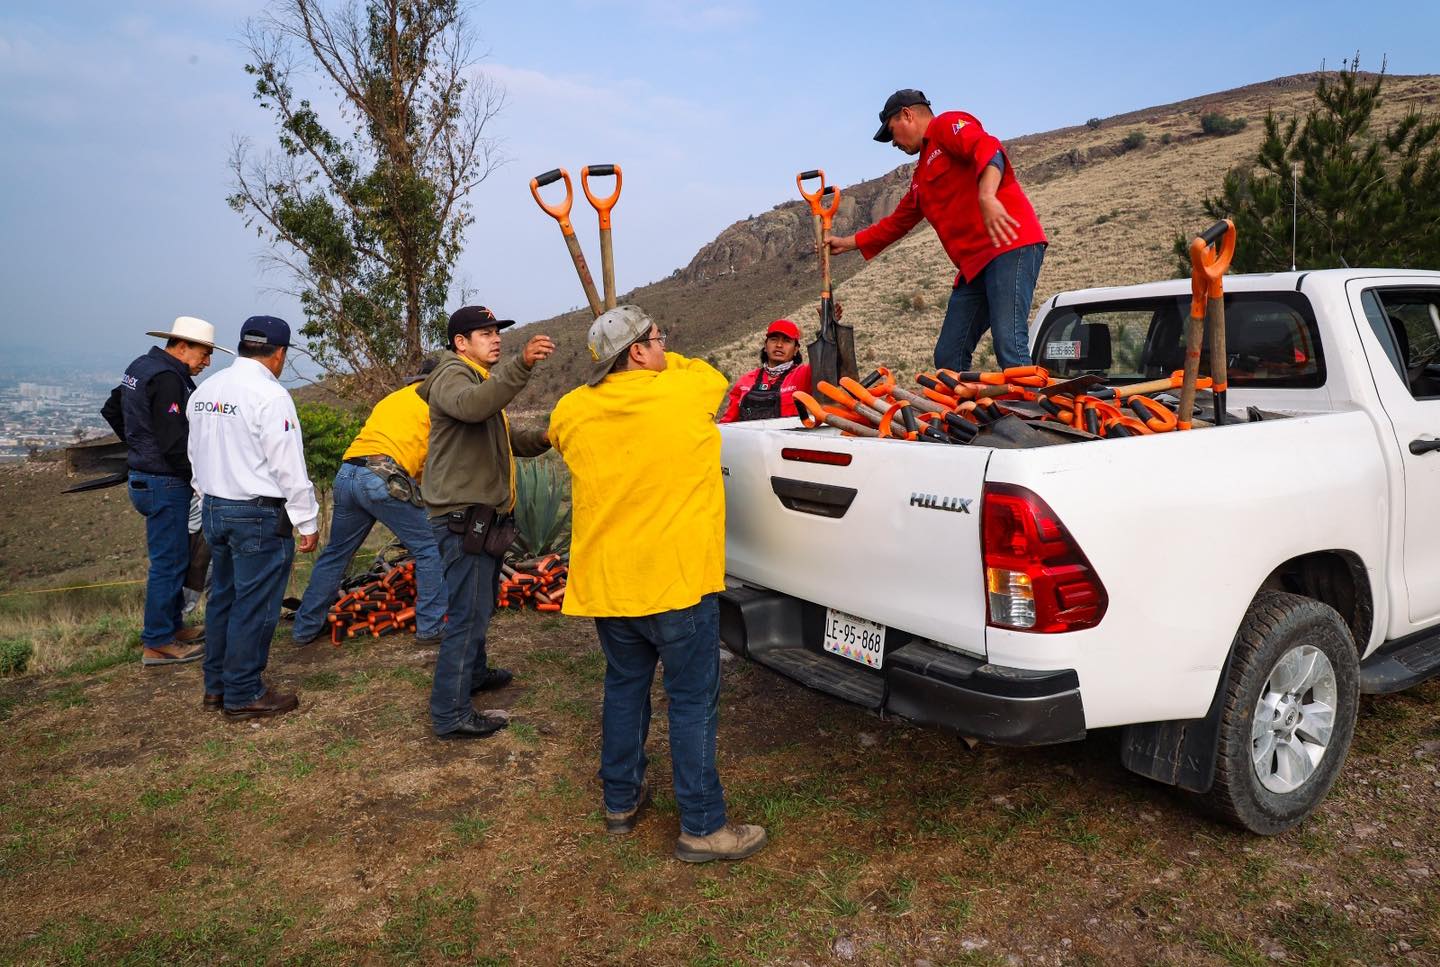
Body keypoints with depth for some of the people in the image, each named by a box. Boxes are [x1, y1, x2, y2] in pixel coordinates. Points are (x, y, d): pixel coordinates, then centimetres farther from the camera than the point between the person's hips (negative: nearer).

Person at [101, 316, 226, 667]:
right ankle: (157, 644, 9)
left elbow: (111, 411, 24)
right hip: (166, 483, -10)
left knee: (172, 559, 20)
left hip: (143, 477, 10)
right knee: (169, 563, -1)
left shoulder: (140, 367, 11)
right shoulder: (168, 378, -21)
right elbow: (175, 445, -25)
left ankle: (172, 626, 31)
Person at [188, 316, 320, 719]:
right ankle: (243, 695, 10)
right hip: (259, 517, -8)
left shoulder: (205, 389, 9)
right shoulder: (269, 395, -17)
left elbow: (196, 455, 17)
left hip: (215, 509, 9)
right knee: (253, 607, 1)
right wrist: (308, 522, -10)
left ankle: (216, 685, 29)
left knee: (223, 598, 18)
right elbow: (289, 467, -17)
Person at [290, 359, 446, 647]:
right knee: (429, 549, 3)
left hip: (346, 474, 8)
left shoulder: (391, 398, 31)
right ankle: (431, 627, 4)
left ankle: (305, 627, 29)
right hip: (383, 478, -8)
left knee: (335, 554, 20)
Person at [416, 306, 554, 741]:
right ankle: (451, 715, -2)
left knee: (478, 605, 25)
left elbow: (508, 437, 21)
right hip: (463, 517, -11)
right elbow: (471, 406, -38)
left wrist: (543, 437, 1)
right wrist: (521, 364, -50)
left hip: (482, 516, 11)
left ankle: (473, 672, 43)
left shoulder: (480, 379, 21)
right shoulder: (453, 375, -13)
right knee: (469, 614, -8)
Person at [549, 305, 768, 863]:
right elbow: (712, 375, 12)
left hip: (605, 582, 5)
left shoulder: (573, 411, 0)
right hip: (677, 577, -5)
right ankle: (701, 827, 14)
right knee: (693, 701, 5)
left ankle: (621, 801, 35)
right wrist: (664, 362, 24)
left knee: (624, 687, 21)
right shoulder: (686, 391, -10)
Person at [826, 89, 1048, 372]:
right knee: (948, 358, 3)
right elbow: (898, 221, 38)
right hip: (974, 264, 9)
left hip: (1008, 245, -9)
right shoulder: (920, 176, 29)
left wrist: (987, 197, -35)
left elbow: (988, 148, -17)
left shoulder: (948, 125, 3)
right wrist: (848, 242, 39)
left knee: (1008, 346, -22)